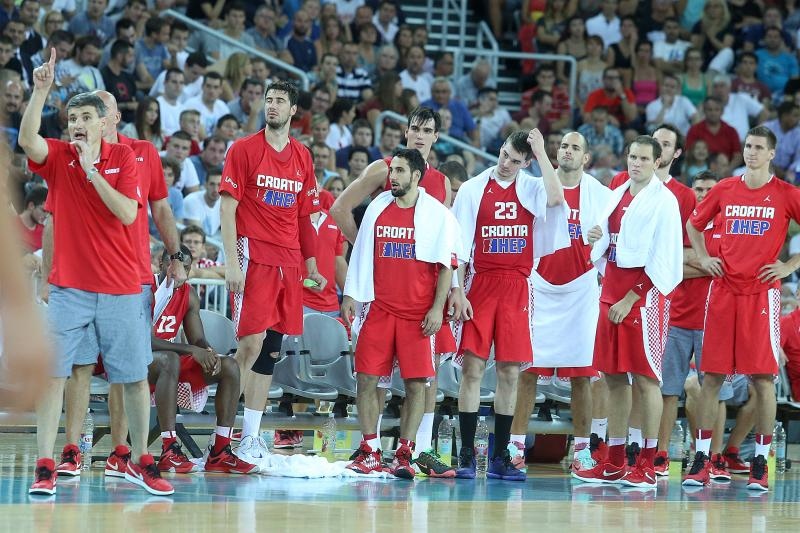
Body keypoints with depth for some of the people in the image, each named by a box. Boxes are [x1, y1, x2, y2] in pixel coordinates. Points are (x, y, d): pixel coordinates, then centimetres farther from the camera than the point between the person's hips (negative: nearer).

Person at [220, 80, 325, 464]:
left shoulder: (303, 157, 14)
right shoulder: (244, 149, -1)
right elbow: (228, 206, -5)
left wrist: (312, 267, 16)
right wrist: (232, 261, -13)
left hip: (289, 261, 6)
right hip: (254, 256, -5)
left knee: (272, 349, 5)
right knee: (252, 342, -14)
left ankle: (251, 435, 9)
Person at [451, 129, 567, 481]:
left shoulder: (531, 189, 5)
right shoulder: (473, 189, 3)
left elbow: (556, 198, -19)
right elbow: (460, 246, 2)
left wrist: (541, 152, -13)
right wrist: (458, 292, -5)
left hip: (517, 288, 1)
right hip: (481, 284, -1)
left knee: (510, 372, 3)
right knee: (472, 367, -4)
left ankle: (500, 458, 9)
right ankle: (466, 455, 0)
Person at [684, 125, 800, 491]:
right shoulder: (724, 190, 9)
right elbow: (694, 223, 24)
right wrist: (703, 258, 11)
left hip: (761, 292, -3)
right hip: (723, 290, 3)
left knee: (762, 378, -3)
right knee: (711, 375, 1)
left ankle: (760, 464, 2)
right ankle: (701, 460, 4)